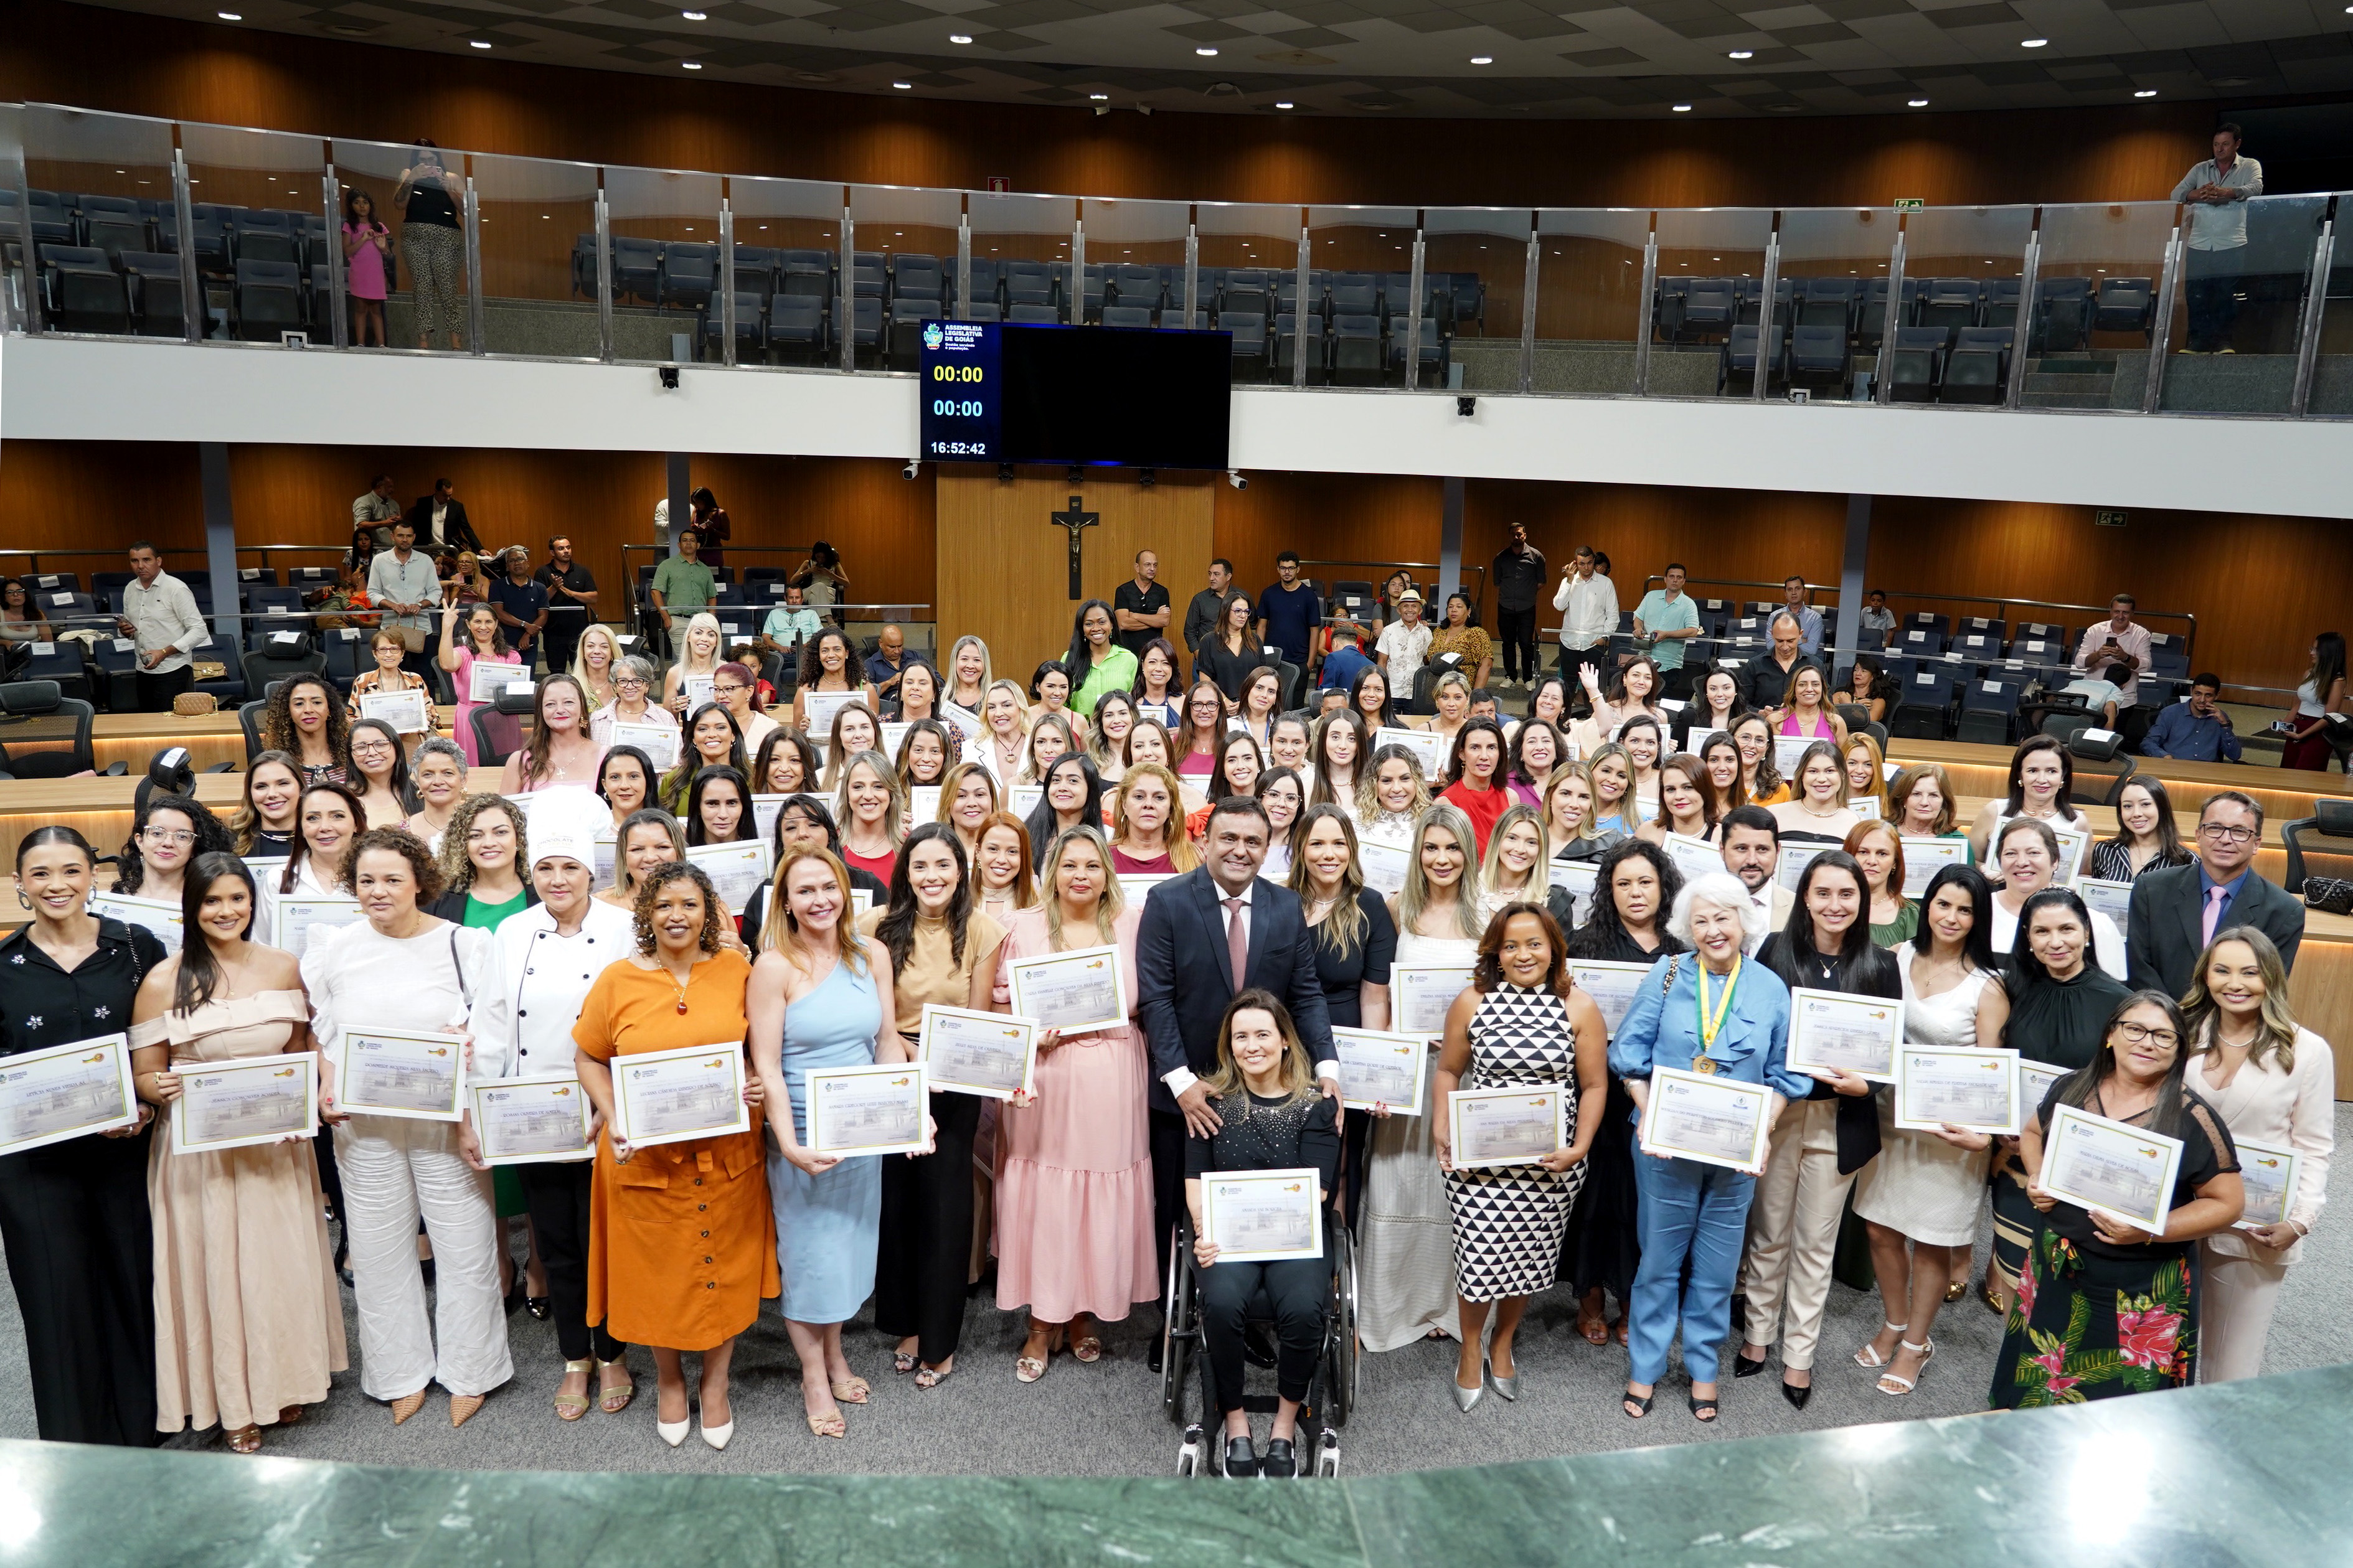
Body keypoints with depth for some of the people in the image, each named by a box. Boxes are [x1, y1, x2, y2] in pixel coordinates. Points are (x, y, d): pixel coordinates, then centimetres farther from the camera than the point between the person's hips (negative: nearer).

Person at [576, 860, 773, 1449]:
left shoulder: (736, 969, -1)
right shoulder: (618, 980, -4)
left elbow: (764, 1045, 9)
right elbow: (589, 1058, 3)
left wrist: (758, 1084, -10)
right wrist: (612, 1120, -10)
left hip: (728, 1151, 1)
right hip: (647, 1155, 0)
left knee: (725, 1264, 11)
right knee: (657, 1269, 13)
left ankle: (716, 1382, 33)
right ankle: (669, 1379, 38)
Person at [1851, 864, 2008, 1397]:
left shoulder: (1987, 986, -10)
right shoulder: (1897, 958, 0)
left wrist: (1981, 1132, -23)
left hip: (1948, 1127, -4)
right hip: (1890, 1114, 4)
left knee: (1931, 1241, 9)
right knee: (1880, 1228, 12)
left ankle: (1916, 1343, 29)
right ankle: (1894, 1324, 36)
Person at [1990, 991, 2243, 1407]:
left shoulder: (2191, 1118, -12)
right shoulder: (2071, 1089, 0)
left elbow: (2228, 1202, -8)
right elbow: (2032, 1132, 18)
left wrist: (2151, 1231, -20)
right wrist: (2037, 1178, -1)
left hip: (2141, 1291, -4)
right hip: (2056, 1274, 4)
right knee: (2038, 1391, 16)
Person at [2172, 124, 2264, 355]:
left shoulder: (2250, 166, 9)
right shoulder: (2200, 169, 15)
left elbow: (2256, 188, -10)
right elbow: (2177, 194, 3)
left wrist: (2225, 193, -27)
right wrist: (2197, 194, -20)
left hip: (2232, 245, -2)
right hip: (2199, 244, 2)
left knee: (2227, 296, -4)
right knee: (2197, 294, -3)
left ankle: (2223, 340, -1)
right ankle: (2198, 340, 1)